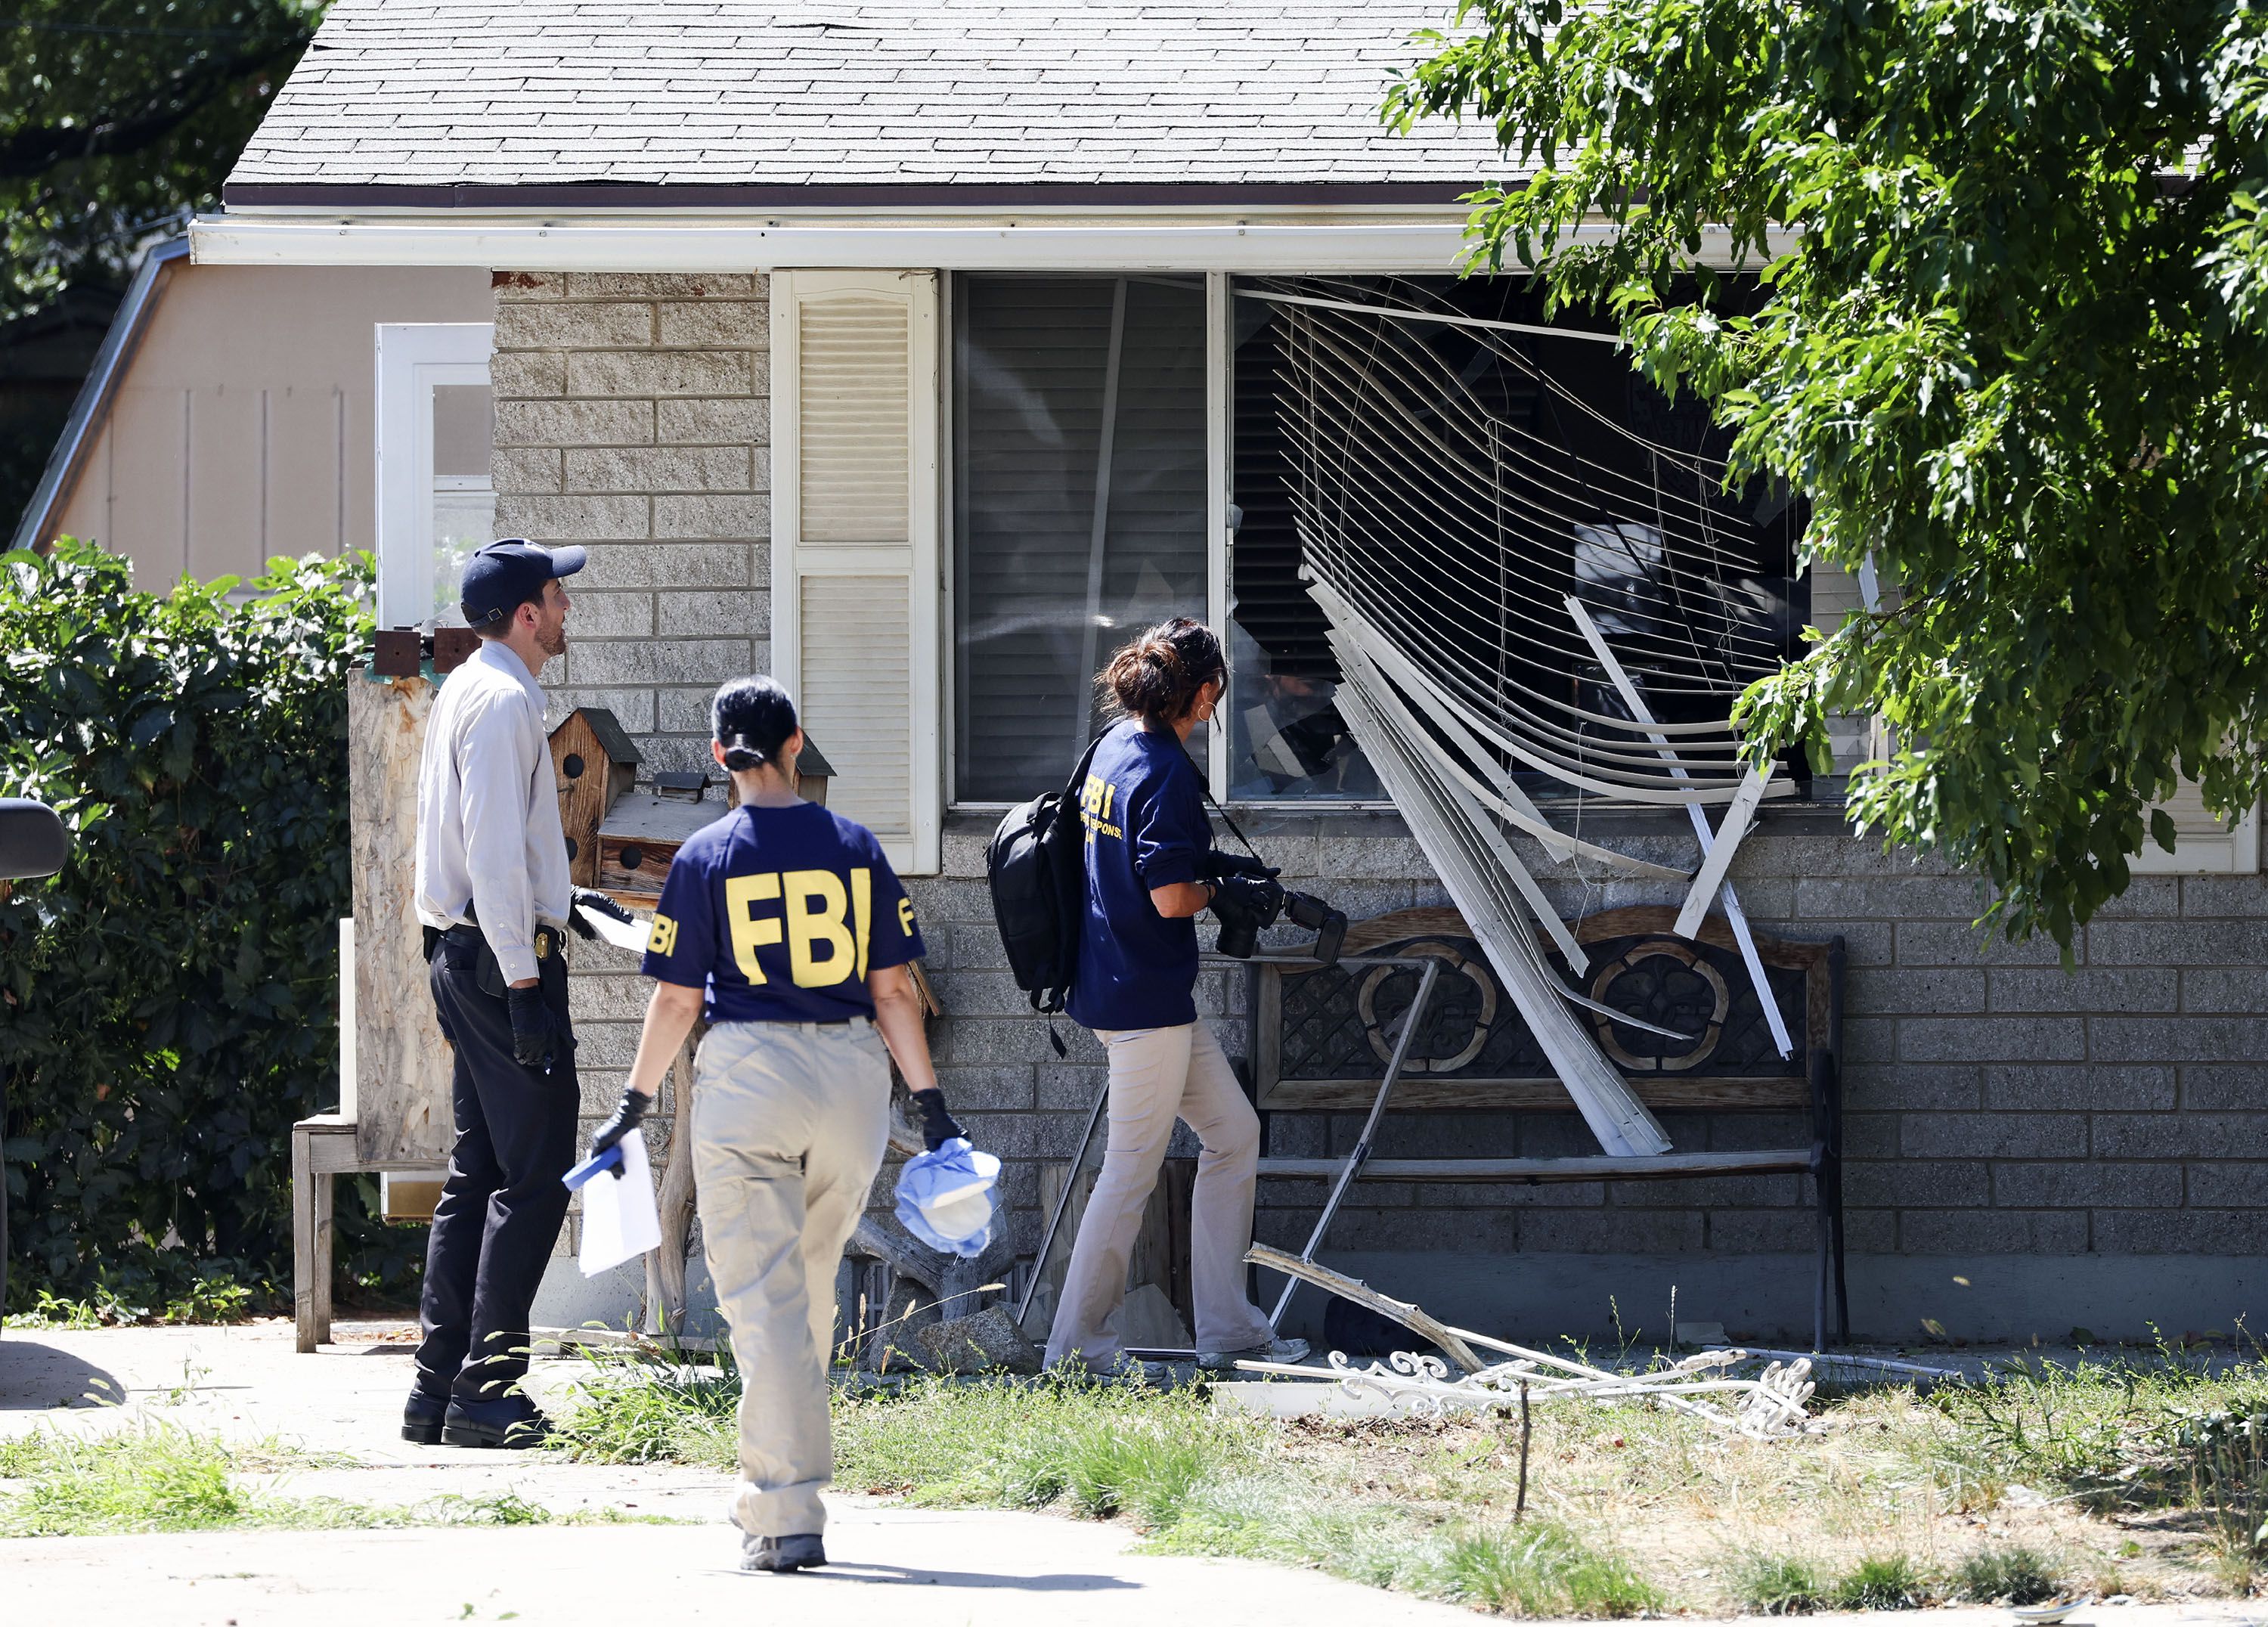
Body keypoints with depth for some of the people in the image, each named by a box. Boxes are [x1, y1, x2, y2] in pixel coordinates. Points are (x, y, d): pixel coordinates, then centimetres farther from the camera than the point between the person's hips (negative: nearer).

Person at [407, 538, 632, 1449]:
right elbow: (495, 853, -21)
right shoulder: (504, 702, -15)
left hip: (461, 954, 11)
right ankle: (485, 1391, -11)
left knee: (476, 1174, 13)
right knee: (535, 1178, -9)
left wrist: (557, 900, 31)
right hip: (501, 956, -11)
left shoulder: (464, 693, 16)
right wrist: (524, 985, -22)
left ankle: (437, 1388, 14)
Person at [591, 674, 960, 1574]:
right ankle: (774, 1488, 28)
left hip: (747, 1074, -3)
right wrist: (930, 1100, 9)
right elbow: (892, 987, 4)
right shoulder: (855, 847, 5)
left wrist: (635, 1102, 9)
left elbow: (677, 998, -2)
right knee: (812, 1291, 18)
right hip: (853, 1075, 3)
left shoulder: (706, 856, -3)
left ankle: (786, 1515, -11)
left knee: (763, 1298, -3)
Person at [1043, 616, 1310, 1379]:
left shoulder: (1114, 748, 10)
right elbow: (1170, 899, -23)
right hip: (1145, 995, -10)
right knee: (1134, 1167, -1)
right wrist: (1222, 889, -4)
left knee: (1232, 1131, 15)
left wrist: (1209, 863, 14)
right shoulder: (1165, 771, -19)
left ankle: (1227, 1329, 18)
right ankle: (1080, 1340, 8)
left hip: (1120, 987, 10)